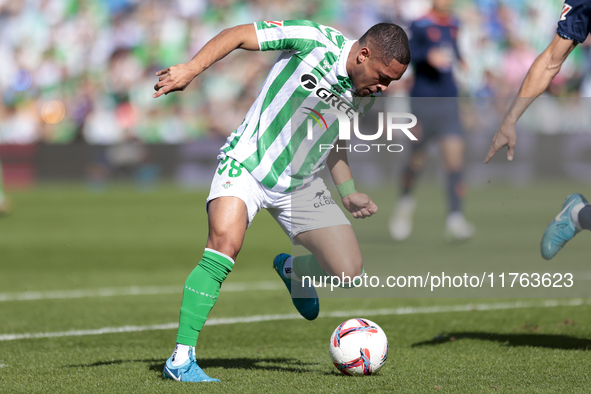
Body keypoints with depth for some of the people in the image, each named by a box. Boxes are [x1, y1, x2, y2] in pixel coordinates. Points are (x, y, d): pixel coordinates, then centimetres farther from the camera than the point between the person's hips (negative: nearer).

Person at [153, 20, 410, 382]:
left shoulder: (362, 96, 1)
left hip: (299, 184, 6)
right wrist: (191, 69, -23)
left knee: (349, 273, -2)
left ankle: (292, 270, 35)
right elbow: (240, 35, -14)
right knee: (226, 240, -33)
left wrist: (348, 192, 14)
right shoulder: (315, 41, -19)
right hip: (247, 163, -6)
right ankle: (182, 359, -27)